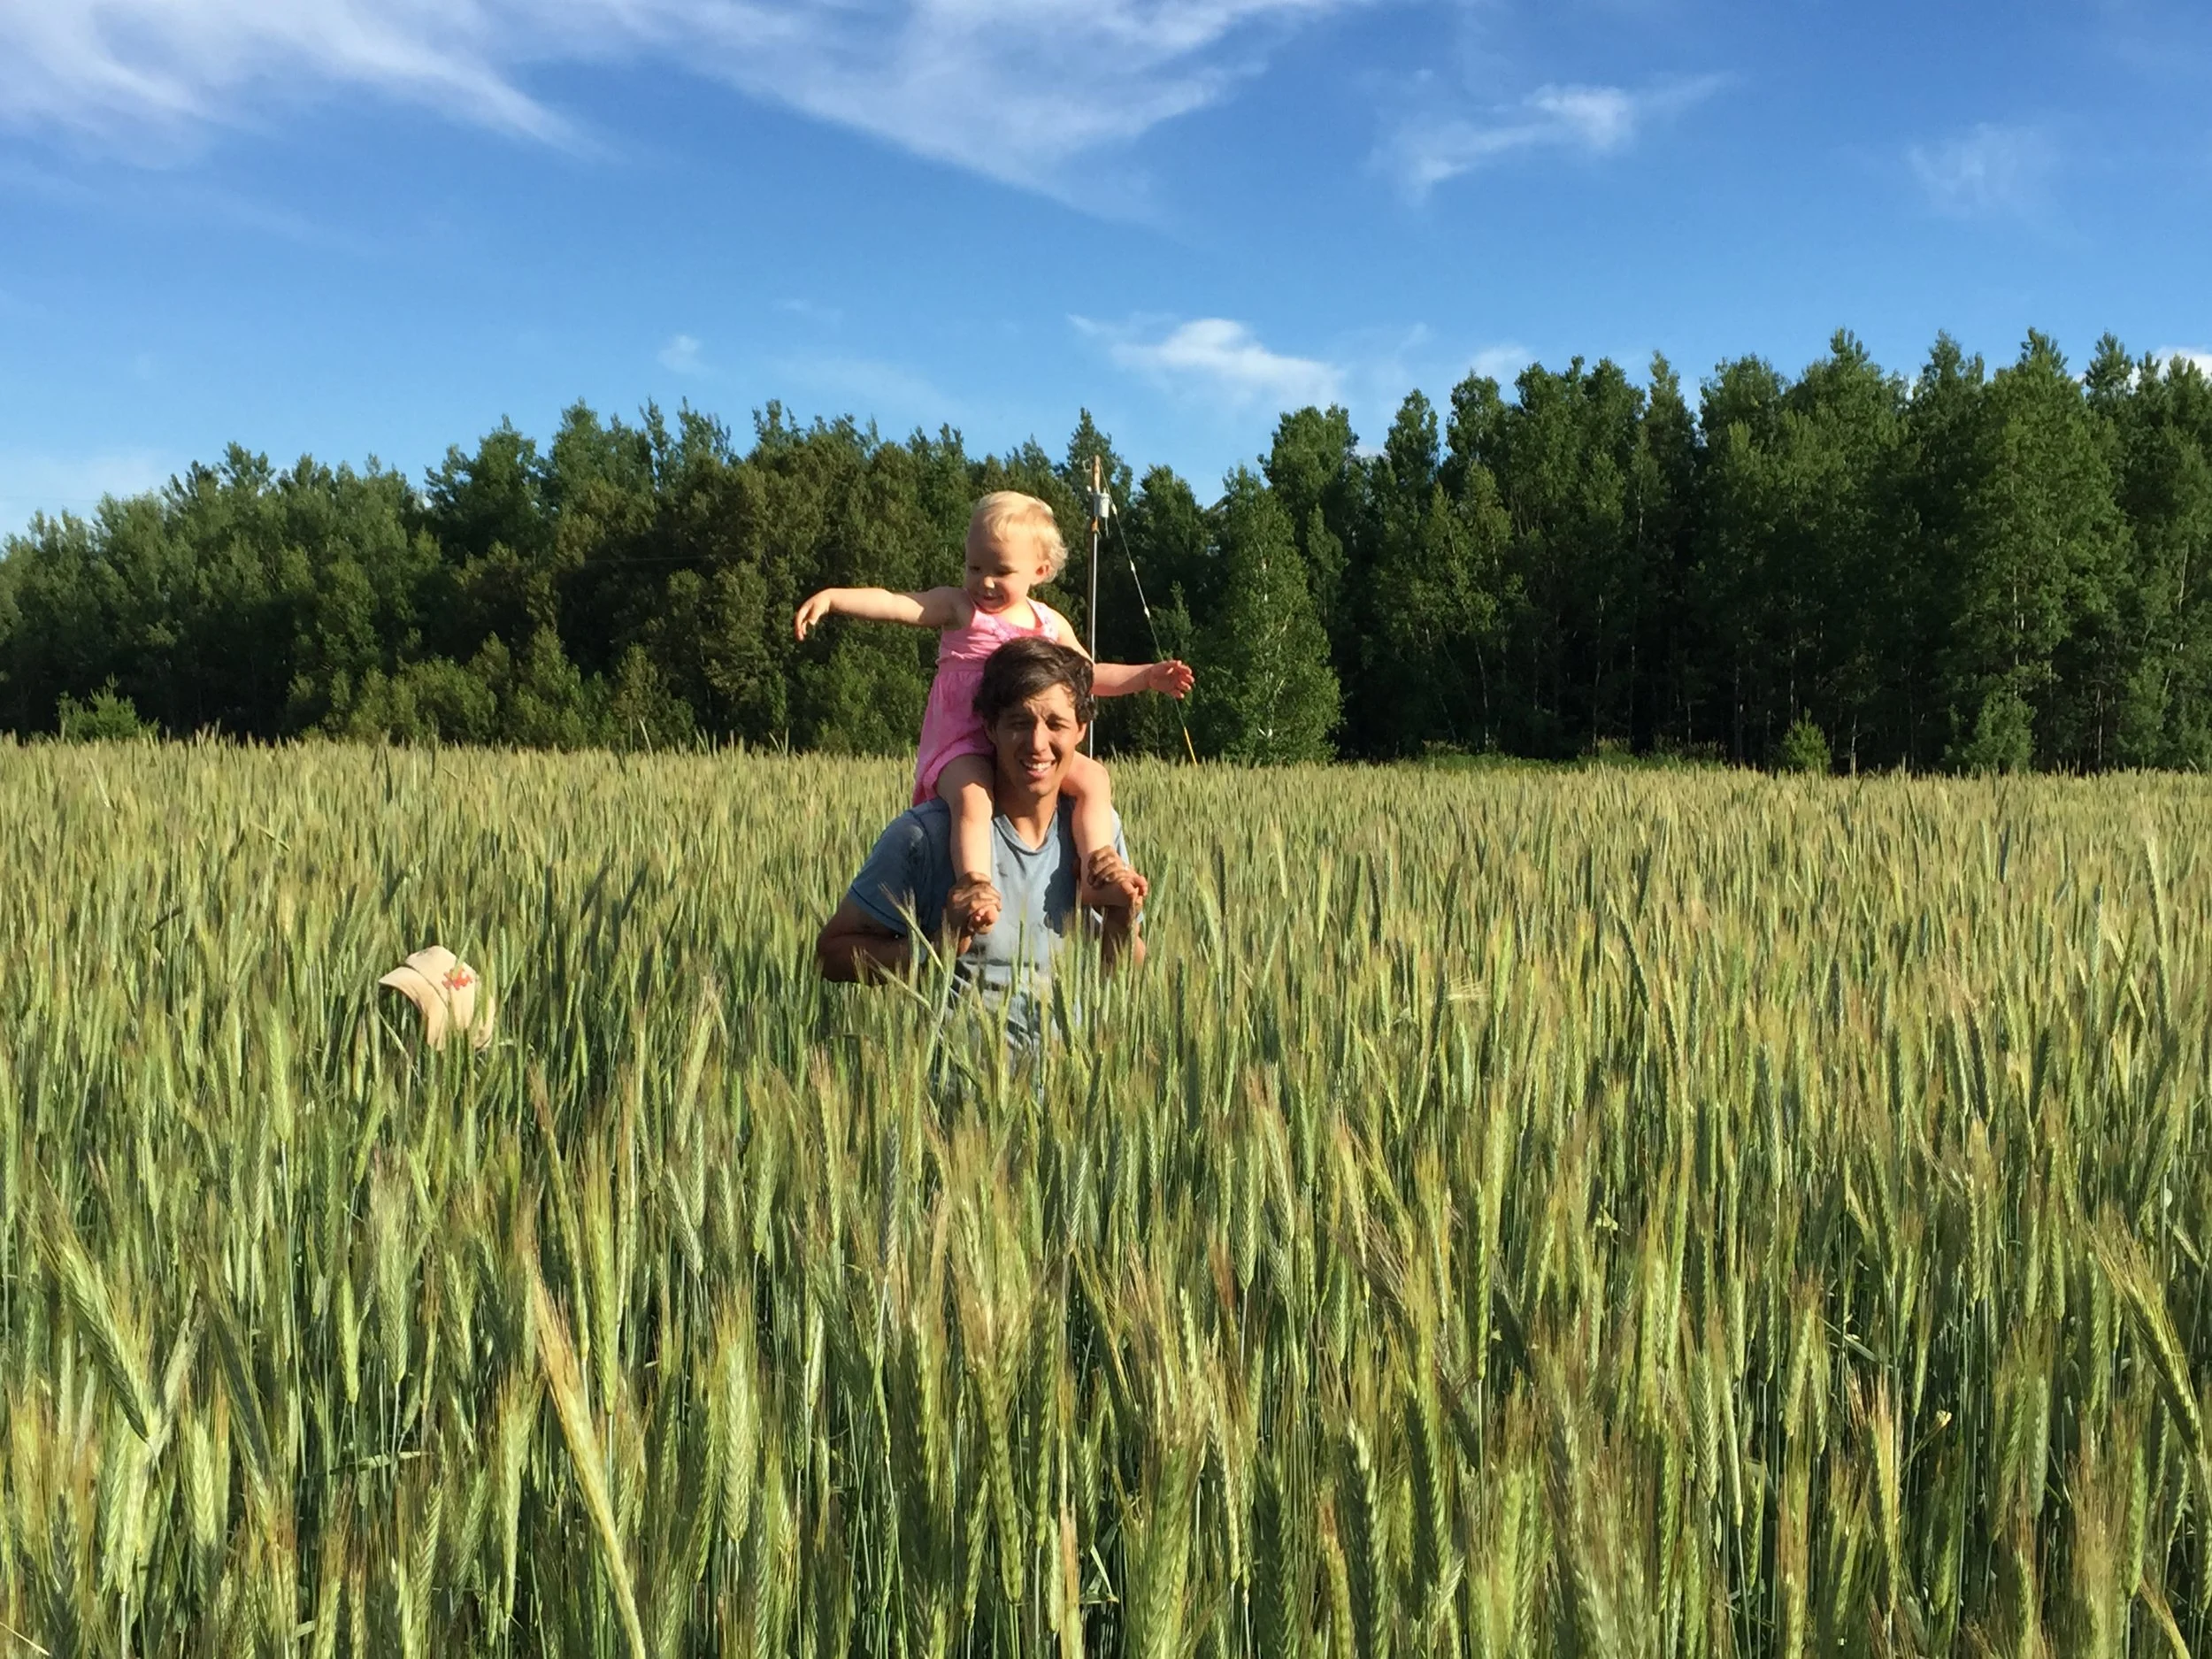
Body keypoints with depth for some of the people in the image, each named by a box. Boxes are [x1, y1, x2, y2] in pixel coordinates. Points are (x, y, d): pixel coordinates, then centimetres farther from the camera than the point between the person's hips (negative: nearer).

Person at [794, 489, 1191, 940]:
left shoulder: (1050, 624, 13)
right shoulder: (957, 608, 0)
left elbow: (1090, 675, 23)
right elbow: (893, 604, -13)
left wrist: (1147, 676, 13)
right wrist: (833, 597, -27)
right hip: (963, 748, -5)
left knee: (1092, 776, -11)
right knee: (973, 797, -34)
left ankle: (1097, 869, -12)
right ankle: (973, 885, -40)